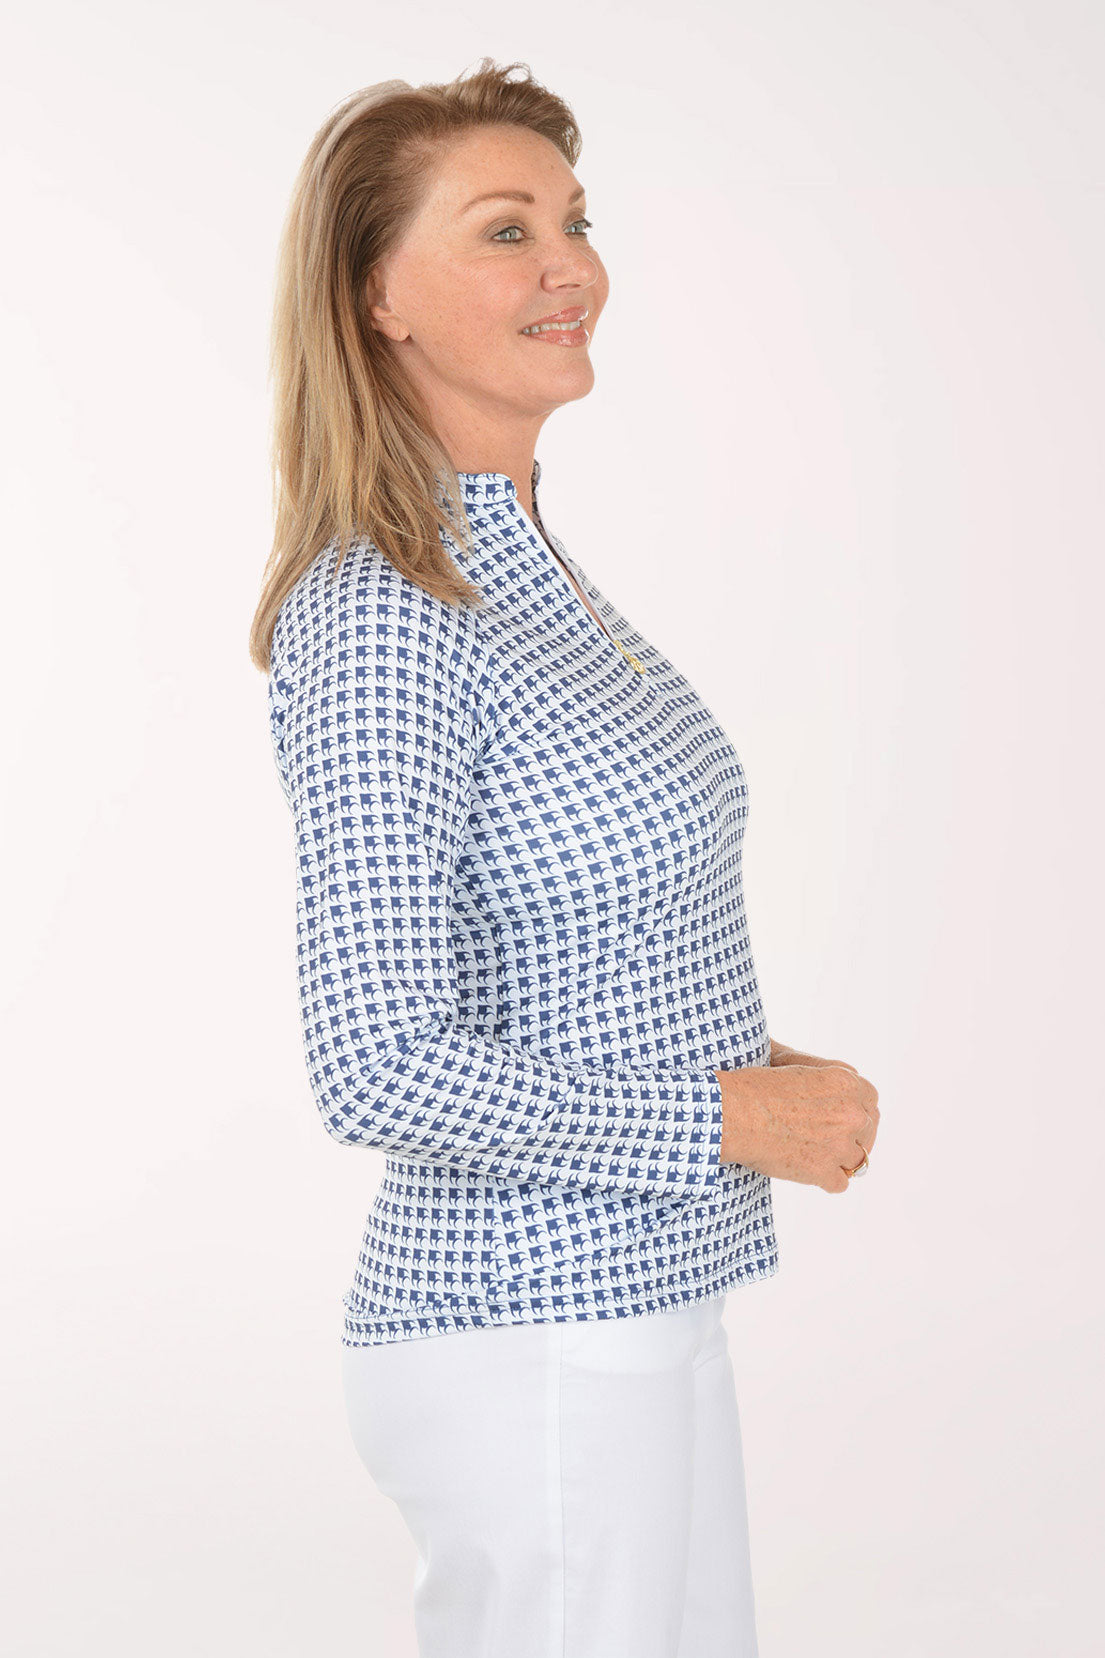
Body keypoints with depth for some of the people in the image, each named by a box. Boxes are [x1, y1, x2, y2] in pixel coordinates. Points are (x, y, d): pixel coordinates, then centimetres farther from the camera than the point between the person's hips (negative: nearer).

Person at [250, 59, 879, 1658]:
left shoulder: (524, 567, 8)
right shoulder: (378, 623, -20)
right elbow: (378, 1070, -24)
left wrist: (764, 1073, 4)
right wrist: (732, 1120, -17)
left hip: (634, 1310, 9)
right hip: (534, 1343, -9)